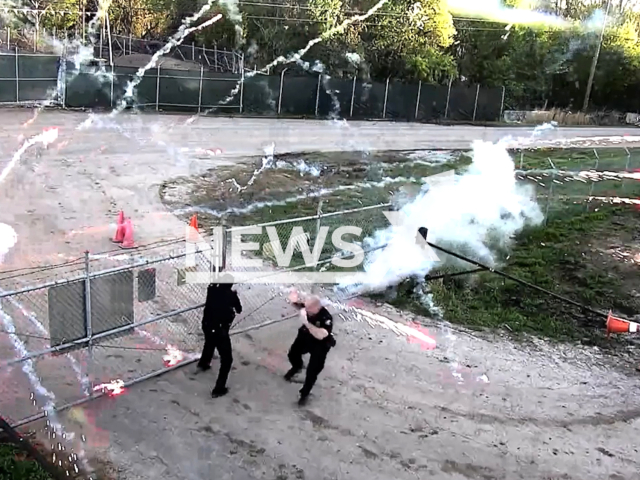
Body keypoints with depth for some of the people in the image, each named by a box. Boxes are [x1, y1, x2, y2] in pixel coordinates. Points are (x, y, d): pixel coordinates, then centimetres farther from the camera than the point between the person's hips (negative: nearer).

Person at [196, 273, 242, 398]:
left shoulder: (212, 290, -6)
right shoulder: (231, 295, -16)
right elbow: (239, 310, 2)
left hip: (207, 326, 7)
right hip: (220, 330, -6)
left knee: (209, 343, 39)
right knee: (226, 359, 5)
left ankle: (203, 364, 65)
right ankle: (219, 389, 2)